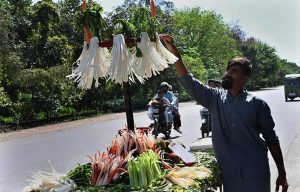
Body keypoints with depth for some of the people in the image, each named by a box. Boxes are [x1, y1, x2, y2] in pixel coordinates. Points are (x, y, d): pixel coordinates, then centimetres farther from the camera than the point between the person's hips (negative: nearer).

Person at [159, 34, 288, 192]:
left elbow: (271, 139, 0)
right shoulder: (215, 98, 2)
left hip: (255, 171, -2)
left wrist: (282, 174, -1)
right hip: (228, 171, 2)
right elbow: (189, 81, -7)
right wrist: (174, 52, -17)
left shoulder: (257, 104, -3)